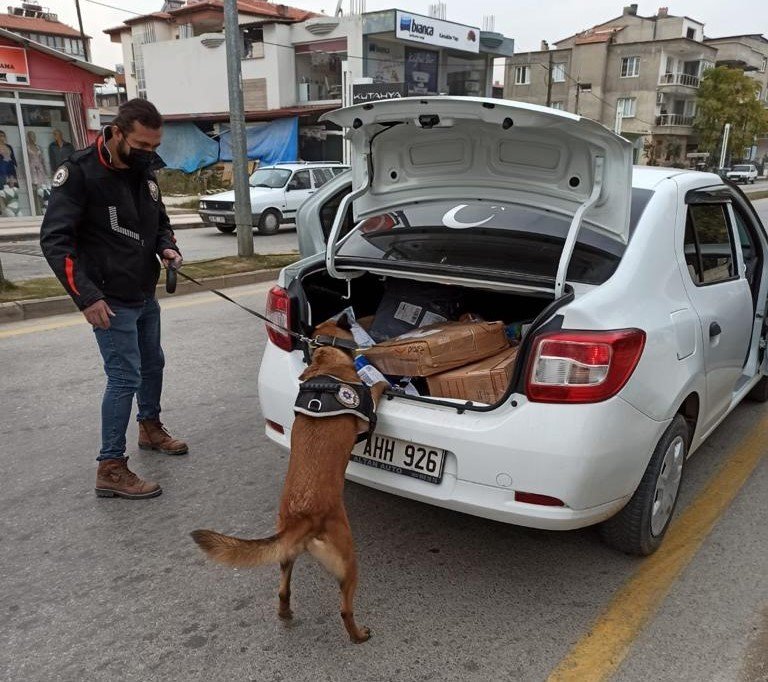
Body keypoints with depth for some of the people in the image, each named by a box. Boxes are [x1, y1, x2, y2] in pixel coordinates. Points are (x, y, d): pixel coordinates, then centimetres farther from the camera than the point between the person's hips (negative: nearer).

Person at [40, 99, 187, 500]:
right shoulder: (79, 172, -16)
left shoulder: (144, 173, 6)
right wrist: (86, 296, -25)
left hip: (145, 296, 8)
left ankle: (150, 429, 42)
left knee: (152, 365, 20)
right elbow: (54, 239, -19)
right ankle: (111, 469, 1)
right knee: (125, 378, -8)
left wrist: (167, 248, -4)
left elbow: (160, 222, 19)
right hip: (111, 301, -8)